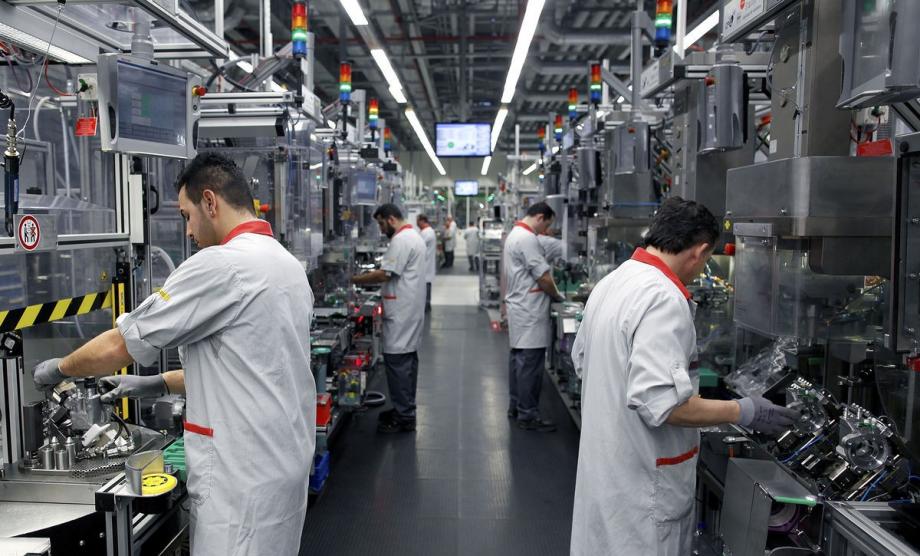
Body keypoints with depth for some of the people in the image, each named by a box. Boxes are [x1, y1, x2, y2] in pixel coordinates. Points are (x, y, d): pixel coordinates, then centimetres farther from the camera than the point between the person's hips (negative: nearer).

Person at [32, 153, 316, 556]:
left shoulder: (221, 264, -18)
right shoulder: (286, 262, 11)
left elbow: (117, 346, -12)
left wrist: (58, 368, 8)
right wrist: (157, 385, 16)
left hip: (244, 475, -9)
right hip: (284, 459, 9)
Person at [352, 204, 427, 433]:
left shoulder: (401, 240, -16)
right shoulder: (414, 236, 18)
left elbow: (385, 274, -21)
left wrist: (355, 280, -11)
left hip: (402, 313, -11)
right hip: (411, 310, 11)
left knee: (397, 361, -7)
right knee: (408, 360, 15)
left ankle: (404, 418, -3)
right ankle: (405, 410, 24)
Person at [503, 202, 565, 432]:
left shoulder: (514, 234, 15)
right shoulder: (527, 239, -18)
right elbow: (544, 277, -19)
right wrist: (557, 296, -2)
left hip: (518, 307, 11)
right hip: (529, 311, -11)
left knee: (518, 358, 16)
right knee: (530, 363, -5)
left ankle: (516, 406, 26)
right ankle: (528, 415, 2)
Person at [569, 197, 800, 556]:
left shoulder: (610, 283, 4)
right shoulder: (663, 298, -25)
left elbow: (582, 358, 15)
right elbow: (661, 403, -30)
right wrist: (743, 412, -19)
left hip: (604, 461, 9)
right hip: (641, 478, -9)